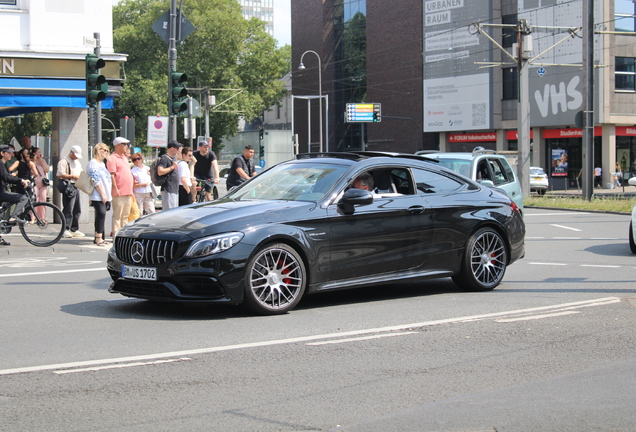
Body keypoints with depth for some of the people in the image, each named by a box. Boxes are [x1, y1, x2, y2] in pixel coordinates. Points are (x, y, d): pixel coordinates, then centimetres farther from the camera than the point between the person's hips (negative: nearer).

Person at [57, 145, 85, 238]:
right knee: (68, 209, -12)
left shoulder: (77, 162, 24)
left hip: (76, 186, 9)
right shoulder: (64, 161, -5)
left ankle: (74, 229, 16)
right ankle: (65, 230, -11)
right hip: (68, 186, -9)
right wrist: (72, 176, -17)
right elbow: (60, 175, -15)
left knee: (77, 210, 9)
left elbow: (80, 173, 31)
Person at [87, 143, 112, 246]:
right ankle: (98, 238, -18)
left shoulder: (102, 164, 22)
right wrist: (102, 194, -17)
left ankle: (98, 238, 10)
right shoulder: (93, 163, -7)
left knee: (101, 215, 7)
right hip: (97, 196, -9)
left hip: (105, 196, 9)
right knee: (101, 214, -17)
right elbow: (96, 180, -14)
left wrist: (108, 195, 20)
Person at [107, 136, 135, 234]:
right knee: (117, 216, -6)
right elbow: (112, 175, -14)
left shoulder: (124, 157, 20)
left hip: (128, 193, 9)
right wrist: (115, 189, -20)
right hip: (119, 193, -9)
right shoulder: (112, 158, -8)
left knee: (125, 216, 12)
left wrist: (131, 191, 22)